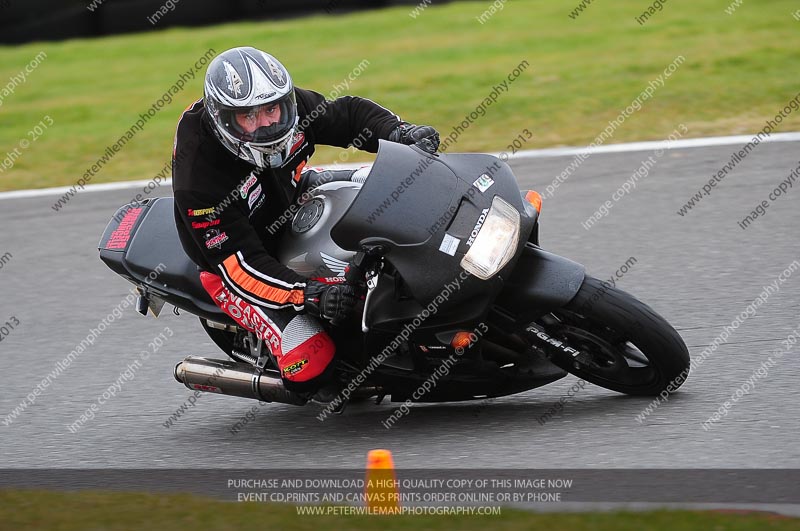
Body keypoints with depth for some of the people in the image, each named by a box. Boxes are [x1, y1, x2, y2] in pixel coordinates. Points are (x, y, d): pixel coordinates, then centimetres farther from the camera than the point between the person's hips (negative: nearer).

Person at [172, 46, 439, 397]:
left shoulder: (286, 104, -20)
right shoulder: (198, 179, -35)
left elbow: (349, 115, -4)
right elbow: (239, 265, -34)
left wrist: (401, 133, -24)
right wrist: (311, 295, -45)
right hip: (238, 263, -6)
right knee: (311, 367, -24)